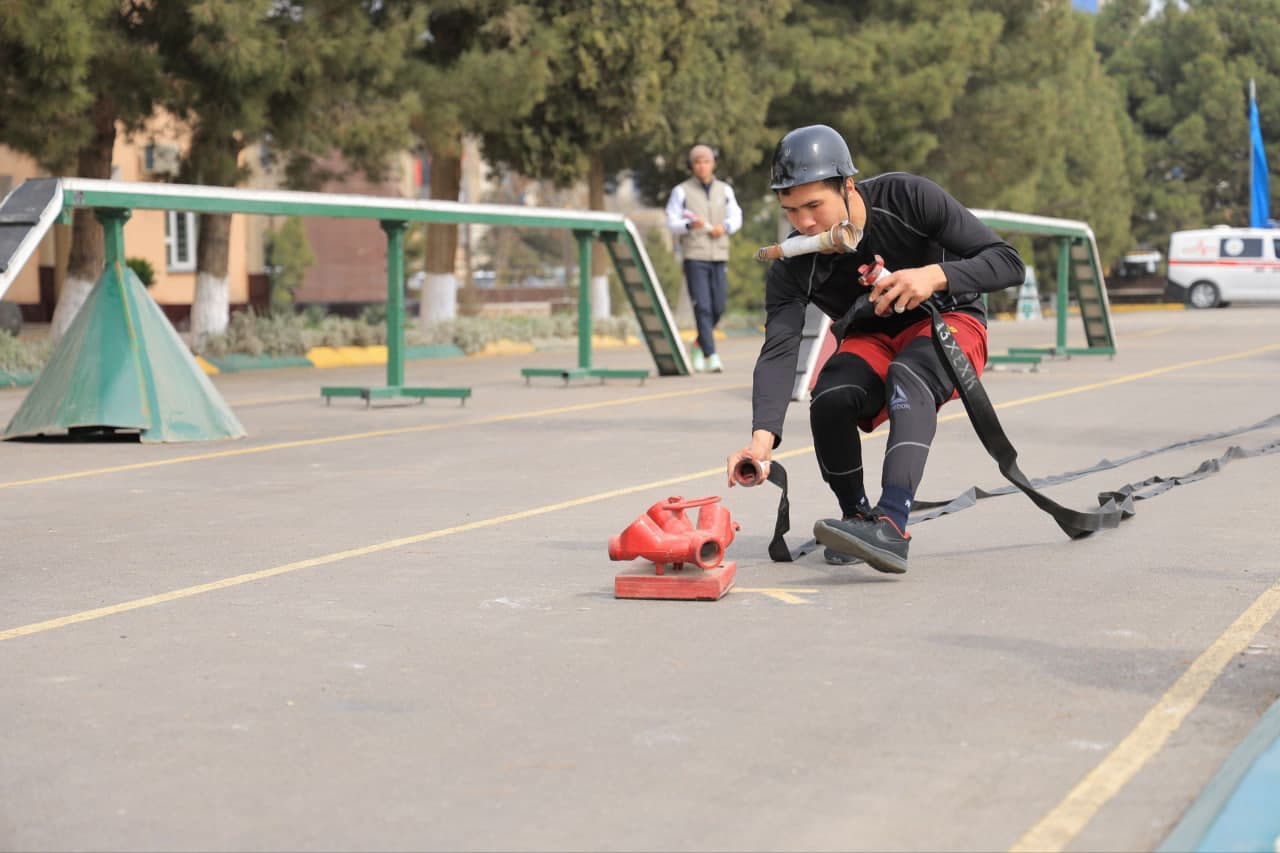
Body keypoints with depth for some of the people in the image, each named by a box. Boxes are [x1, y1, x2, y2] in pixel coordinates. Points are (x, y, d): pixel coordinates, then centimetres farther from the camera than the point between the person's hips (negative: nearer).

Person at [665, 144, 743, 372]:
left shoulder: (725, 190, 9)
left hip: (718, 256, 3)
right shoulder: (681, 191, 0)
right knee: (702, 307, -11)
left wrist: (724, 227, -11)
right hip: (694, 256, -3)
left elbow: (736, 218, 11)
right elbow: (672, 223, -2)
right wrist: (690, 224, -23)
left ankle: (699, 345, 27)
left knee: (717, 307, 2)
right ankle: (711, 355, -12)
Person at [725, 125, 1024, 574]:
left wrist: (935, 275, -40)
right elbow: (778, 351, -30)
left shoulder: (908, 199, -24)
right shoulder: (792, 266, -18)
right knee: (829, 399, -29)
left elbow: (1008, 262, -22)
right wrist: (763, 437, -46)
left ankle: (892, 529, -51)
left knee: (907, 374, -36)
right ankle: (858, 518, -3)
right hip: (871, 341, 3)